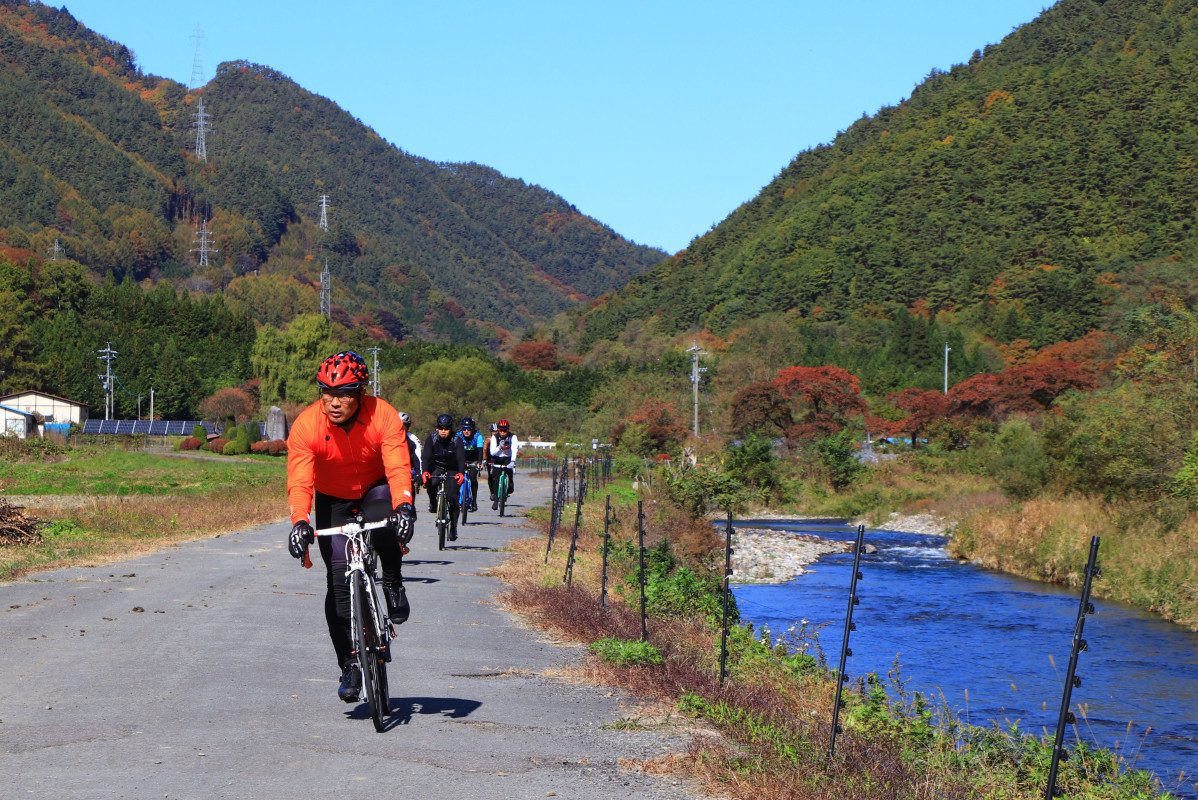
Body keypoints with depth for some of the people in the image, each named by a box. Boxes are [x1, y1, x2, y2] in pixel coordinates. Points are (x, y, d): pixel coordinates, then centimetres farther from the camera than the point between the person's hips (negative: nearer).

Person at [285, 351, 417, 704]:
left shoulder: (383, 416, -25)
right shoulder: (306, 425, -25)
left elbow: (398, 467, -34)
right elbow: (299, 481, -32)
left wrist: (403, 507, -52)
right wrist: (299, 523, -49)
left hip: (376, 490, -1)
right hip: (333, 501, 1)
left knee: (385, 524, -37)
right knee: (339, 582, -9)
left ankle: (393, 583, -7)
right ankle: (349, 665, 3)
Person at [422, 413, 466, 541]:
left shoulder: (456, 440, -19)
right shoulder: (431, 439, -17)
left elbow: (461, 458, -31)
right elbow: (427, 456, -27)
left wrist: (461, 473, -49)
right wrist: (425, 472, -45)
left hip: (452, 470, -1)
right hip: (436, 468, 1)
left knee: (453, 497, -14)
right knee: (430, 483, -32)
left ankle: (453, 527, -2)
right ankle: (433, 502, -1)